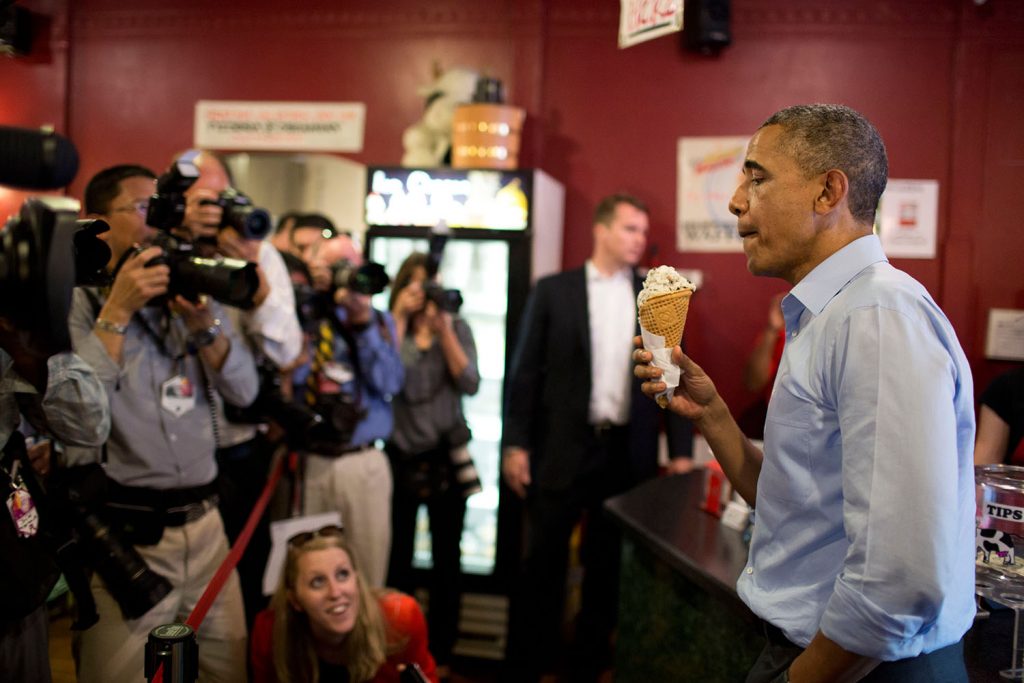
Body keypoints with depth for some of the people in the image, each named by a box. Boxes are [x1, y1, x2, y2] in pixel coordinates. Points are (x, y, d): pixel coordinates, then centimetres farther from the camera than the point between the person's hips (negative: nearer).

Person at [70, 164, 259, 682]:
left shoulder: (193, 293, 9)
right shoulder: (77, 301, -6)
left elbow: (244, 391, 1)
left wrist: (204, 324, -13)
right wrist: (117, 313, -19)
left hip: (204, 523, 5)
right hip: (123, 535, -5)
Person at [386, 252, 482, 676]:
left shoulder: (457, 327, 3)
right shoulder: (389, 326, 1)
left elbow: (470, 385, -9)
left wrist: (443, 331, -16)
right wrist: (399, 318, -16)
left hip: (447, 456, 1)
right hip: (401, 457, 0)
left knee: (447, 556, 7)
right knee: (398, 555, 5)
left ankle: (440, 652, 21)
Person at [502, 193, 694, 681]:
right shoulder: (553, 291, 0)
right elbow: (525, 371, -1)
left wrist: (681, 450, 2)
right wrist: (515, 444, -6)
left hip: (628, 453, 3)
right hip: (562, 449, -2)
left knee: (607, 565, 13)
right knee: (543, 563, 6)